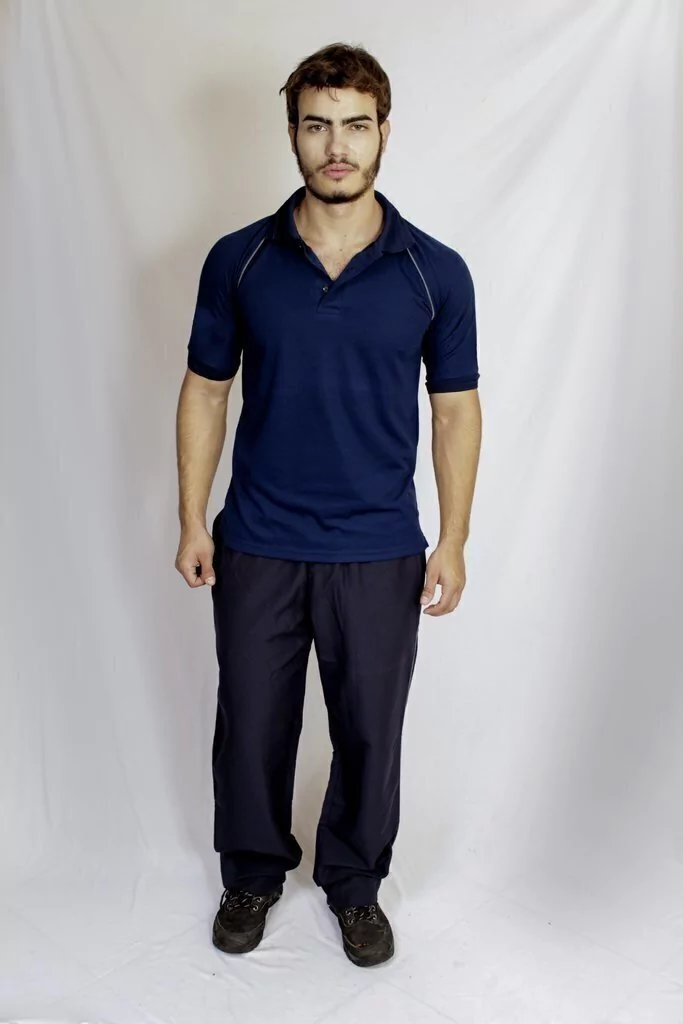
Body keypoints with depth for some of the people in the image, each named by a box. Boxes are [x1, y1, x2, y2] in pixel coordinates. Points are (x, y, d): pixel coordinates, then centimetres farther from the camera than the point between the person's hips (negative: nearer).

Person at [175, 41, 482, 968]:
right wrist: (193, 521, 0)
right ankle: (253, 873, 40)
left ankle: (355, 882, 38)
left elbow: (455, 410, 1)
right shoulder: (238, 260, -3)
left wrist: (452, 542, -2)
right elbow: (205, 391, 4)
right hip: (257, 546, 1)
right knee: (252, 724, 14)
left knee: (370, 732, 13)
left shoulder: (436, 272, -5)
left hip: (380, 553, 0)